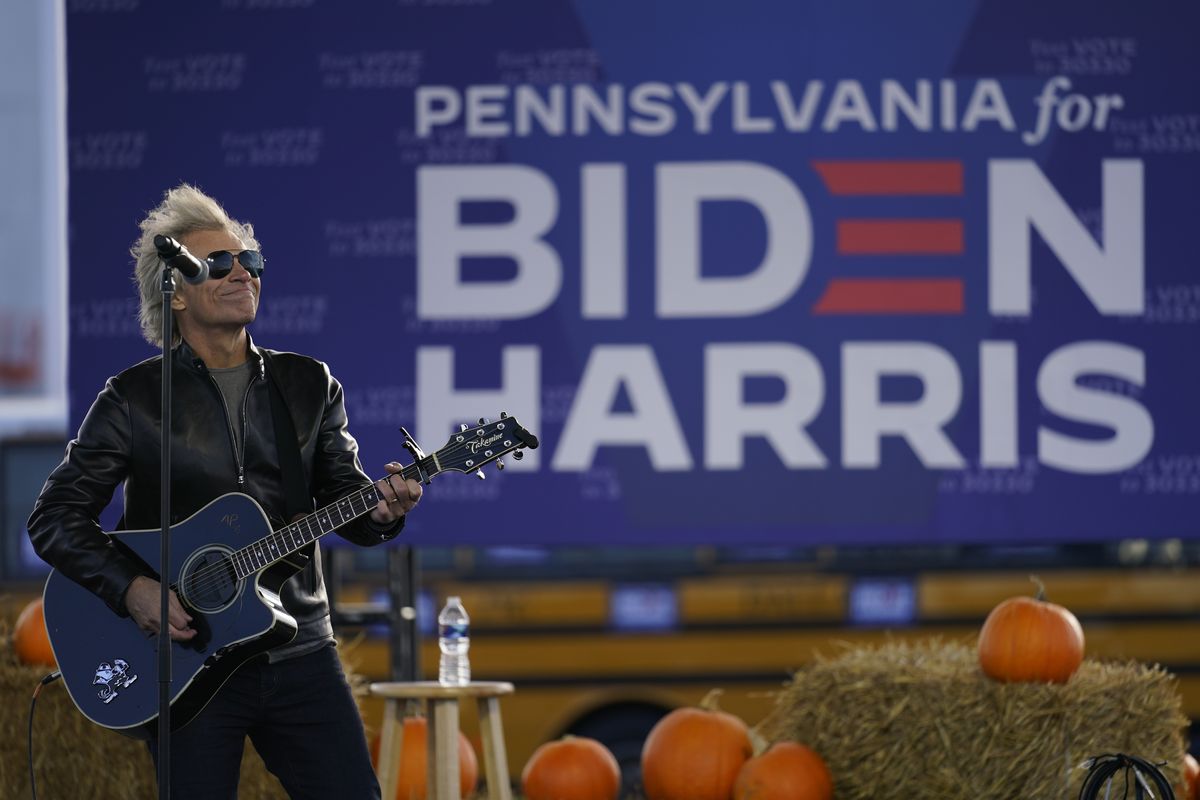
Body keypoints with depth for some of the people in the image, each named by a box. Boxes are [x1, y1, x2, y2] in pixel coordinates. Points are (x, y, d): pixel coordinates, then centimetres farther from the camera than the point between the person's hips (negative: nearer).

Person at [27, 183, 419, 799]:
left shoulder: (310, 385, 10)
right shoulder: (134, 399, 0)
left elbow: (343, 496, 10)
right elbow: (55, 518, -1)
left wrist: (381, 509, -13)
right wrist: (131, 589, -15)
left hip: (299, 653, 3)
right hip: (186, 661, -3)